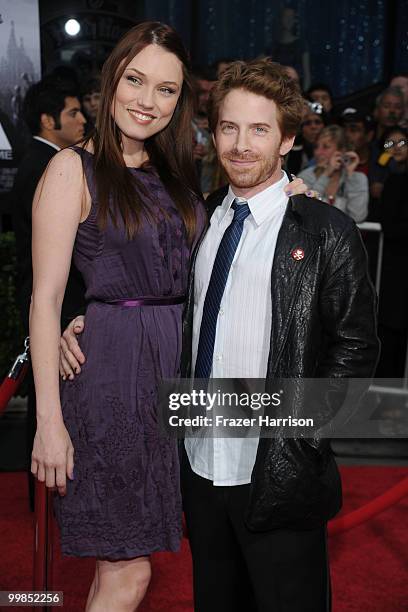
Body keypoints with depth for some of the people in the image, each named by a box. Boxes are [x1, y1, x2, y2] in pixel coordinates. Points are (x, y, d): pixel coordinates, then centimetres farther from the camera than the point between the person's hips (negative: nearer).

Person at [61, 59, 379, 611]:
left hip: (277, 477, -5)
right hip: (200, 466, 5)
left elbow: (355, 348, -8)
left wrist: (298, 430, -14)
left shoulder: (326, 232, -9)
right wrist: (87, 324, -3)